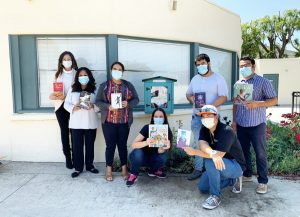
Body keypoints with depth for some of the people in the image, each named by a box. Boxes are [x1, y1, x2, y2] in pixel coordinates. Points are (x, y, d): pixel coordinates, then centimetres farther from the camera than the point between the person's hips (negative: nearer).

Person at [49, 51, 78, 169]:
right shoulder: (58, 74, 12)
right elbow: (54, 90, 11)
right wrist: (55, 96, -10)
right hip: (61, 105, 2)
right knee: (64, 131, 4)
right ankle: (68, 157, 12)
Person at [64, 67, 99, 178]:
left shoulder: (95, 89, 4)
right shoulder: (72, 89, 7)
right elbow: (66, 104, 4)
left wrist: (93, 106, -21)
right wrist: (73, 108, -15)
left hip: (91, 123, 0)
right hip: (76, 123, 0)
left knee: (90, 145, 9)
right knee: (77, 146, 4)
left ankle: (90, 165, 24)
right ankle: (78, 168, 17)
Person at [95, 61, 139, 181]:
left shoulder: (128, 85, 6)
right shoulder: (104, 86, 2)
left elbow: (136, 99, 6)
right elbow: (98, 101, 0)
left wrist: (128, 104, -14)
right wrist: (108, 106, -18)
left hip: (124, 121, 1)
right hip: (109, 121, -1)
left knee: (123, 145, 10)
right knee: (110, 145, 4)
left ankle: (124, 169, 23)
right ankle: (109, 170, 19)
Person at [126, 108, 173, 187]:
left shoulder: (167, 131, -15)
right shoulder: (147, 128, -21)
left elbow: (159, 151, -25)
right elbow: (133, 145, -29)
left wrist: (164, 148, -48)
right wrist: (146, 143, -48)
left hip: (153, 158, 2)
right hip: (141, 157, -2)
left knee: (163, 157, -28)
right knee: (138, 152, -34)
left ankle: (154, 170, 6)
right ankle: (133, 174, -7)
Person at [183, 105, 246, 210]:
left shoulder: (226, 131, -28)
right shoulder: (204, 130, -5)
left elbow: (219, 155, -34)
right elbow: (202, 145, -24)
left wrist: (194, 152, -31)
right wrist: (213, 154, -47)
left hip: (236, 166, -8)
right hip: (220, 164, 8)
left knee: (209, 162, -34)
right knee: (203, 188, 9)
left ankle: (215, 196, -16)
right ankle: (233, 180, 22)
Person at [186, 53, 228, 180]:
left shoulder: (218, 78, -5)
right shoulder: (195, 79, 12)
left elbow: (223, 97, -12)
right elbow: (188, 94, 19)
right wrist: (192, 100, -5)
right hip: (196, 117, 5)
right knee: (198, 144, 11)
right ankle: (198, 169, 22)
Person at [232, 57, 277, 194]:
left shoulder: (263, 82, -5)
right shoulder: (238, 84, 11)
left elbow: (274, 100, -8)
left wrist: (257, 103, -24)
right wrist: (234, 120, 10)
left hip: (257, 124, -5)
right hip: (241, 124, 5)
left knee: (260, 153, 3)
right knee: (244, 151, 14)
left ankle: (263, 181, 13)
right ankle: (247, 175, 30)